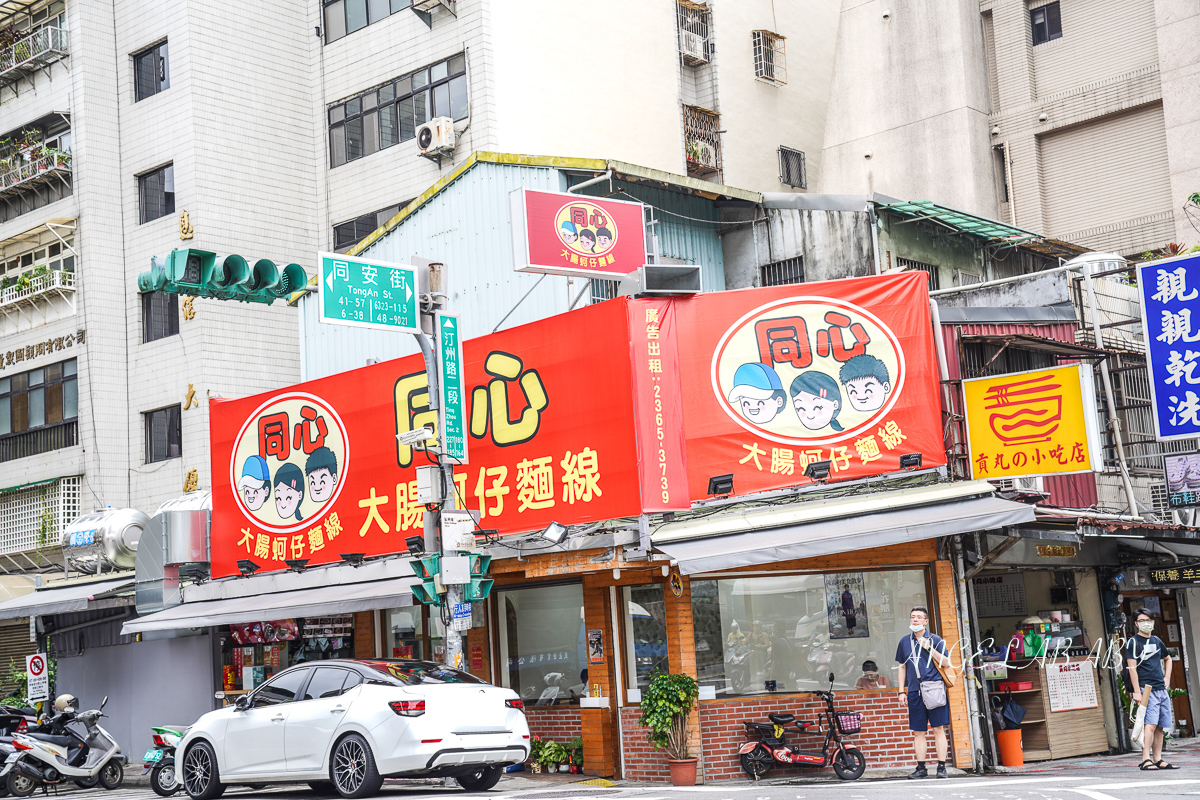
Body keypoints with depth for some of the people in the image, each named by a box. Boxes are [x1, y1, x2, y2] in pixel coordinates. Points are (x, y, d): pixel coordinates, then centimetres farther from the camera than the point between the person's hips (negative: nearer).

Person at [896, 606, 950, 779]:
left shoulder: (934, 639, 4)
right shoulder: (905, 642, 13)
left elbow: (946, 662, -1)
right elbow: (902, 667, 18)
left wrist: (929, 648, -12)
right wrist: (902, 692, 13)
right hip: (914, 691, 3)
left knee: (938, 729, -4)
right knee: (918, 732, 4)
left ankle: (941, 767, 0)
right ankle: (921, 768, 10)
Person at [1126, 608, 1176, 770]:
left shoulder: (1157, 641, 17)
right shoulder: (1133, 642, -3)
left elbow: (1167, 658, 34)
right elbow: (1132, 667, -10)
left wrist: (1167, 677, 19)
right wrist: (1137, 691, -16)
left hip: (1162, 689, 7)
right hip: (1146, 689, -7)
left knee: (1160, 727, 5)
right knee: (1151, 724, -18)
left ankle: (1158, 760, 10)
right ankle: (1146, 760, -21)